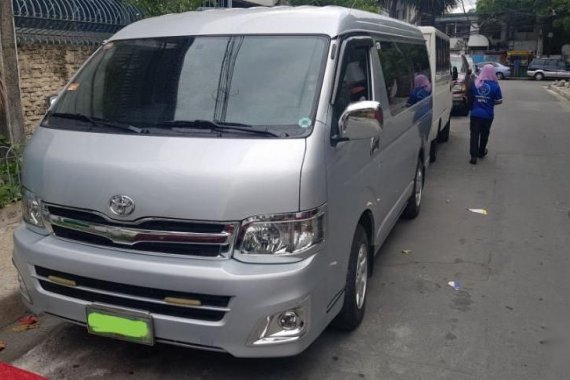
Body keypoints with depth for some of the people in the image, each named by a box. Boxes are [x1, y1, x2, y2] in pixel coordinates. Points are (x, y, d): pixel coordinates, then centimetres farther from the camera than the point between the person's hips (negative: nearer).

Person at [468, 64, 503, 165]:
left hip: (475, 113, 0)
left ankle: (474, 156, -9)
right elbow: (499, 101, -4)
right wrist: (491, 102, 13)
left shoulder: (474, 83, -4)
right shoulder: (495, 85, -9)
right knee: (484, 134, 17)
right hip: (488, 114, 0)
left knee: (474, 134, 0)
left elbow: (469, 95, 8)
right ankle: (481, 152, 33)